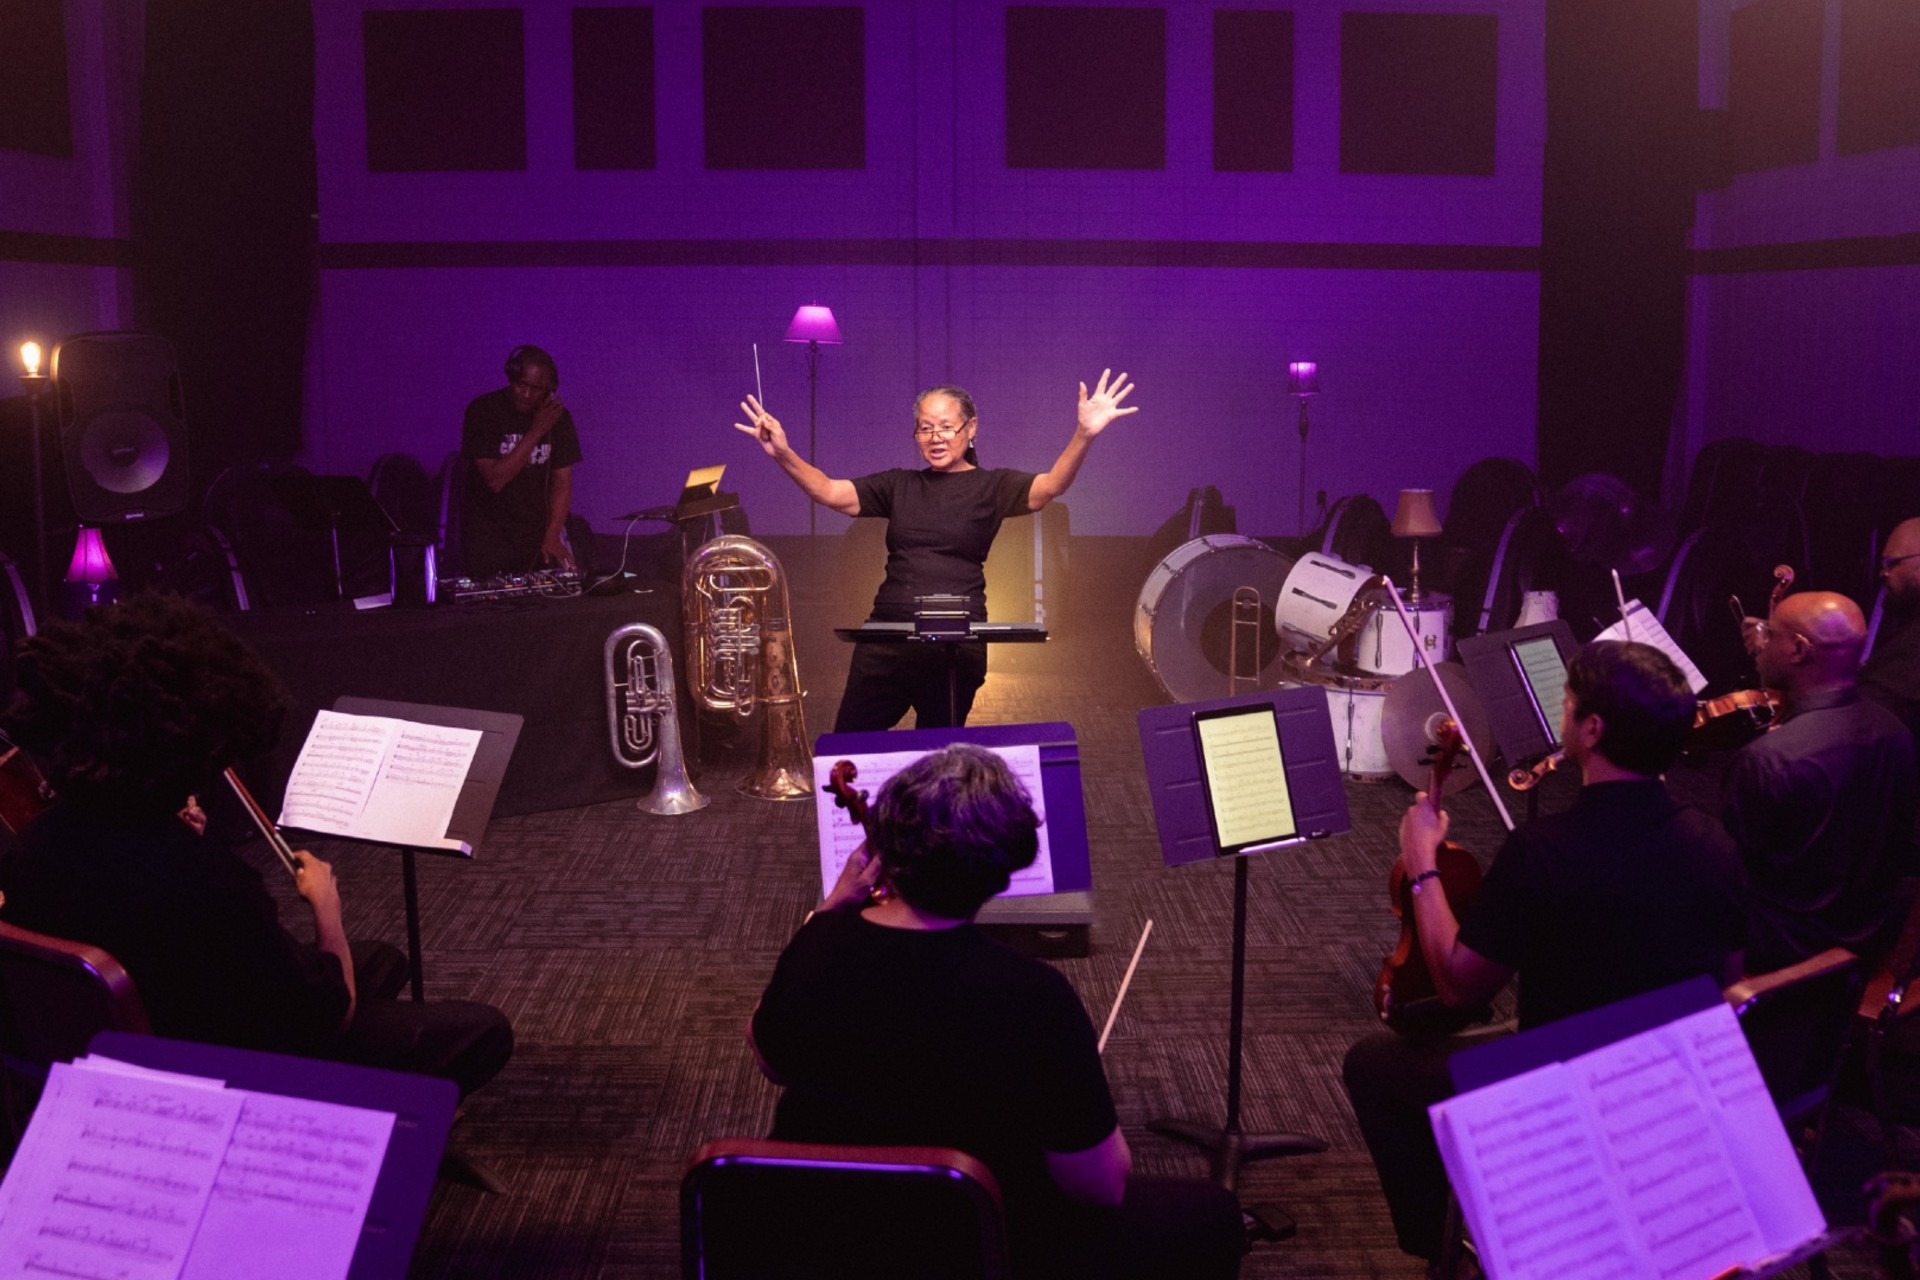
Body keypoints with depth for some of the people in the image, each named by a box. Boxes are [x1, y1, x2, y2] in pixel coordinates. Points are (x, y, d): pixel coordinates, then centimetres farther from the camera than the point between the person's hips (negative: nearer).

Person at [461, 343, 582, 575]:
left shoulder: (558, 416, -1)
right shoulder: (483, 410, -12)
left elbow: (562, 483, -2)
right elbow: (495, 480, -20)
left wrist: (552, 537, -15)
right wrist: (536, 432, -23)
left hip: (538, 529, 3)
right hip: (489, 536, -3)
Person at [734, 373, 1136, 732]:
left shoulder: (991, 487, 2)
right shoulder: (899, 486, 12)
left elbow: (1050, 486, -14)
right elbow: (829, 492, 4)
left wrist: (1083, 435, -32)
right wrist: (783, 455, -13)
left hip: (955, 647, -3)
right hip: (885, 640, 3)